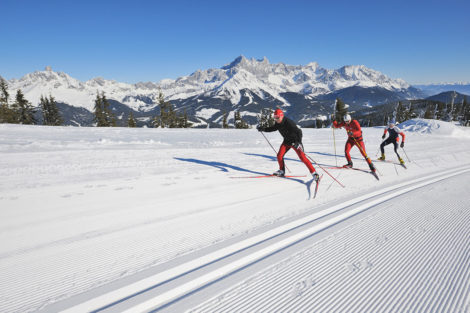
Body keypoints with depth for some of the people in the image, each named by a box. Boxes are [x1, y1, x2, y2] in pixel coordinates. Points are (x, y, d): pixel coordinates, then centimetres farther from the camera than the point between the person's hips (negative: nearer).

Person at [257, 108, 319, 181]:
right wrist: (263, 129, 5)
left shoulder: (288, 122, -27)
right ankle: (282, 171, 18)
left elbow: (299, 131, -28)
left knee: (302, 157, -14)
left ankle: (314, 173, -8)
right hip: (286, 141, 7)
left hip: (295, 141, -7)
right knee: (279, 156, -3)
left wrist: (298, 142, -39)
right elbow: (273, 128, 16)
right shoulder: (278, 123, -5)